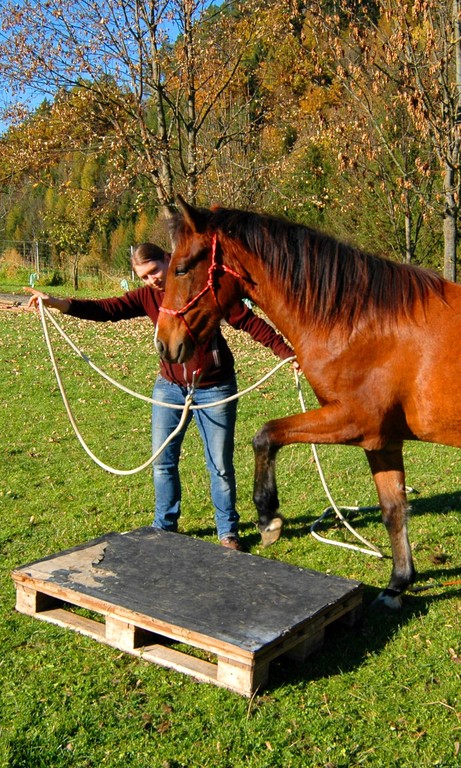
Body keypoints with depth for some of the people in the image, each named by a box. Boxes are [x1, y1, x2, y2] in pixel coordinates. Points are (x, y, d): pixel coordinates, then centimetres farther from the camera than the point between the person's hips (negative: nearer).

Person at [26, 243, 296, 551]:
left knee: (220, 465, 4)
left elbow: (250, 322, -11)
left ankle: (228, 531, 20)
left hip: (214, 389, -4)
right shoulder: (148, 296, -1)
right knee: (163, 461, 10)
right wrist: (59, 303, -28)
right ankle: (165, 525, 28)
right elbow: (108, 309, -14)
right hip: (170, 387, 4)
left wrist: (286, 352, -19)